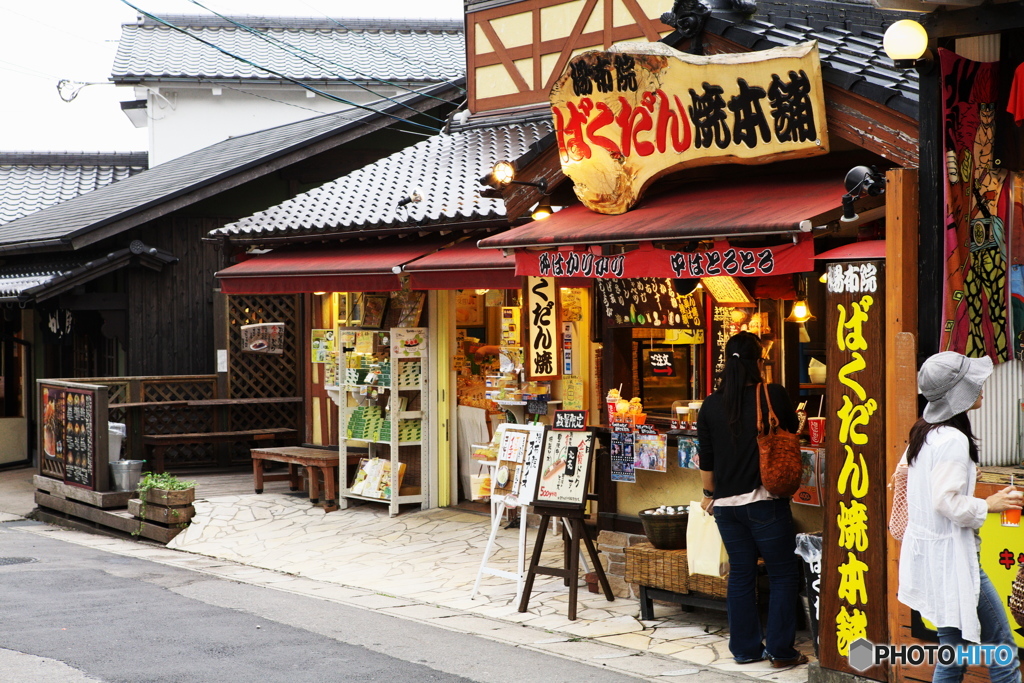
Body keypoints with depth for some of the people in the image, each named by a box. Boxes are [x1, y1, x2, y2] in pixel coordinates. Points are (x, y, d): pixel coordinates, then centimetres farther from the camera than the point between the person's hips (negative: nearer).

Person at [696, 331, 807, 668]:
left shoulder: (711, 405, 1)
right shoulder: (774, 395, -9)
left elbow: (706, 459, 8)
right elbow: (792, 430, 10)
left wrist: (710, 494, 22)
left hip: (726, 502, 4)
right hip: (765, 501, -4)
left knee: (741, 573, 13)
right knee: (783, 574, 6)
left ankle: (745, 648, 17)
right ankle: (780, 650, 6)